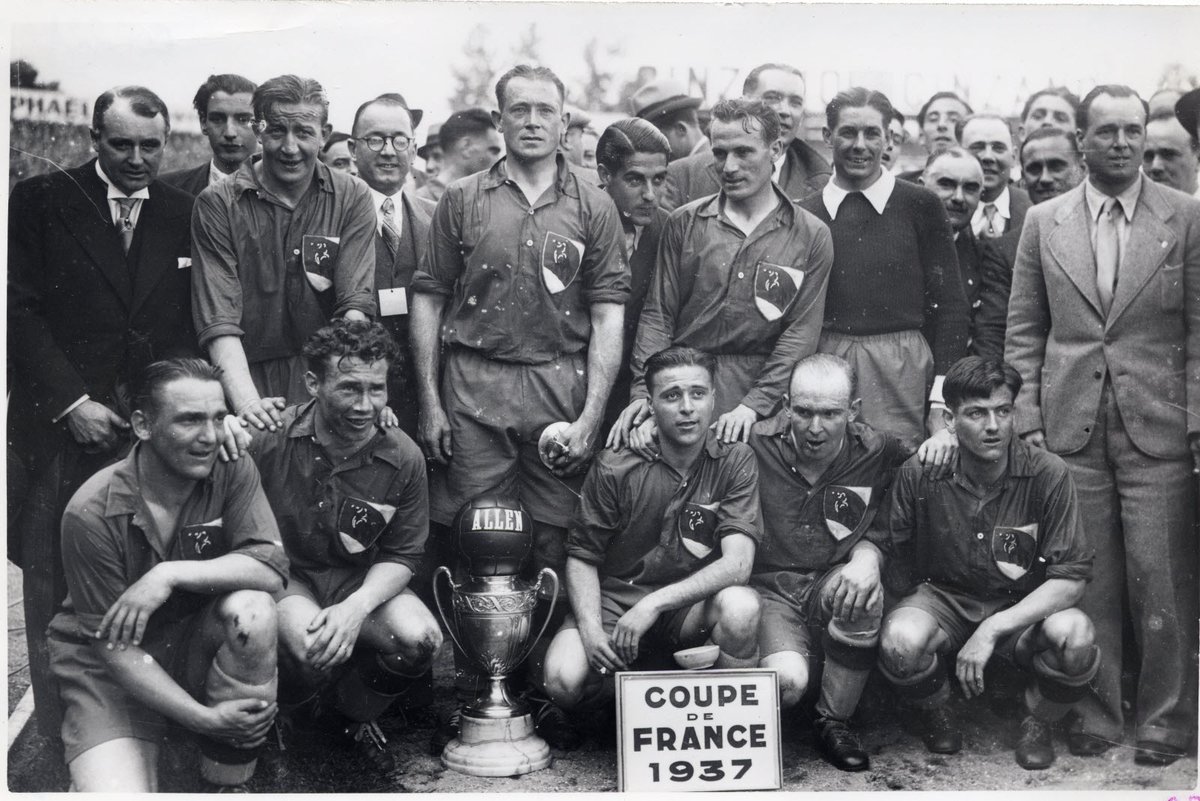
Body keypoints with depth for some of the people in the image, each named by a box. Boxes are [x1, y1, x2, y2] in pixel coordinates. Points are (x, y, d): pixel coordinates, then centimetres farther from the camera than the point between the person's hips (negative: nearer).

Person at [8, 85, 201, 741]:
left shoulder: (184, 214, 11)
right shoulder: (39, 201, 2)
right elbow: (21, 310, -3)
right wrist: (73, 403, -10)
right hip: (59, 423, -1)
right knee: (57, 588, 3)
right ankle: (61, 733, 14)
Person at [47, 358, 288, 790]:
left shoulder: (231, 470, -10)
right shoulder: (93, 512, -20)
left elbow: (272, 566, -20)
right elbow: (112, 646, -17)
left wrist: (170, 575, -31)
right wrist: (204, 718, -24)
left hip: (199, 644, 3)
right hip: (112, 669, -3)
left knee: (252, 609, -29)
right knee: (116, 791, -27)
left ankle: (226, 784, -11)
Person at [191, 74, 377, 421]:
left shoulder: (352, 198, 7)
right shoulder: (217, 204, 2)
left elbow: (356, 303, -3)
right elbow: (219, 321, -6)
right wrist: (246, 401, -22)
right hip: (250, 379, 0)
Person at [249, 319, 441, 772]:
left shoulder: (403, 458, -10)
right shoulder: (269, 440, -18)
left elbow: (401, 556, -3)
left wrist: (357, 606, -20)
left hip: (362, 581, 3)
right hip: (280, 574, -3)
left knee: (420, 640, -24)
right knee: (314, 646, -34)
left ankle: (350, 716, 14)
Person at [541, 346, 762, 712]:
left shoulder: (735, 462, -7)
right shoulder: (615, 468, -6)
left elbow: (737, 564, -17)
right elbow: (582, 558, 0)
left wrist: (655, 604, -26)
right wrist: (591, 630, -18)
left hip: (691, 606, 0)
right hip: (613, 601, 0)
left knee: (740, 605, -34)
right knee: (564, 680, -28)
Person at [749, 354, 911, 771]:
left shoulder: (879, 453, -4)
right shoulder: (753, 447, -9)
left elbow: (880, 533, 5)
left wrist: (868, 556, -16)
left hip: (832, 583, 2)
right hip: (769, 588, -2)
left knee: (863, 594, -33)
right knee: (786, 680, -29)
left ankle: (835, 720, -7)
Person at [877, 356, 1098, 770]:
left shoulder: (1047, 473, -15)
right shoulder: (918, 475, -13)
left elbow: (1071, 578, -16)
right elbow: (898, 561, 2)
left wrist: (993, 629, -24)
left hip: (1024, 609, 0)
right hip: (943, 598, 0)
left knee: (1075, 635, -33)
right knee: (901, 641, -34)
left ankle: (1038, 721, 3)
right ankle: (933, 714, 4)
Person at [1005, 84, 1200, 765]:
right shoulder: (1044, 223, 8)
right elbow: (1024, 333, 9)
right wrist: (1029, 421, 2)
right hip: (1072, 429, 2)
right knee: (1088, 581, 7)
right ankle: (1097, 714, 20)